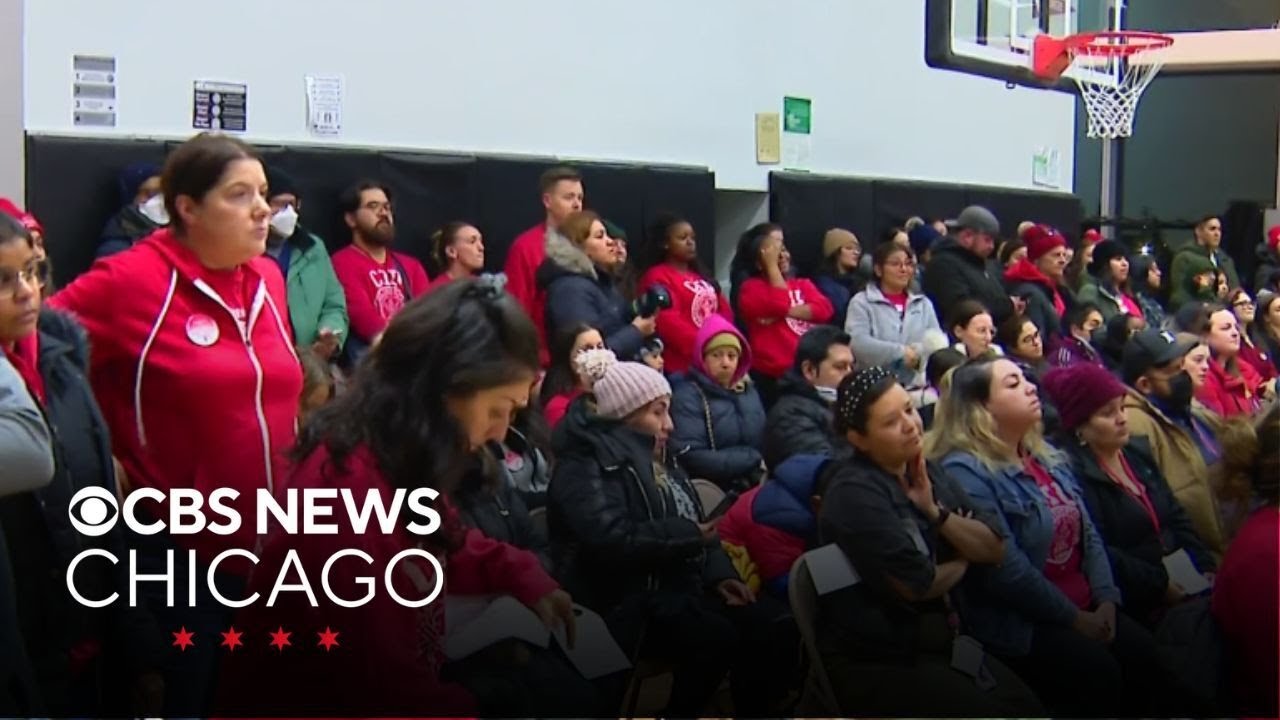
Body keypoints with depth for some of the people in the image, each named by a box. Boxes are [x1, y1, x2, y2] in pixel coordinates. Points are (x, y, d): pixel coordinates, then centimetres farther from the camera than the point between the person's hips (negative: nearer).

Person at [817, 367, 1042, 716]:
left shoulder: (928, 474, 7)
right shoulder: (855, 493, -19)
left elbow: (994, 550, 2)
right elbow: (918, 585, -21)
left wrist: (937, 512, -13)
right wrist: (961, 564, 0)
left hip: (935, 640, 7)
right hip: (873, 661, -7)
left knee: (1027, 705, -6)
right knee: (991, 711, -16)